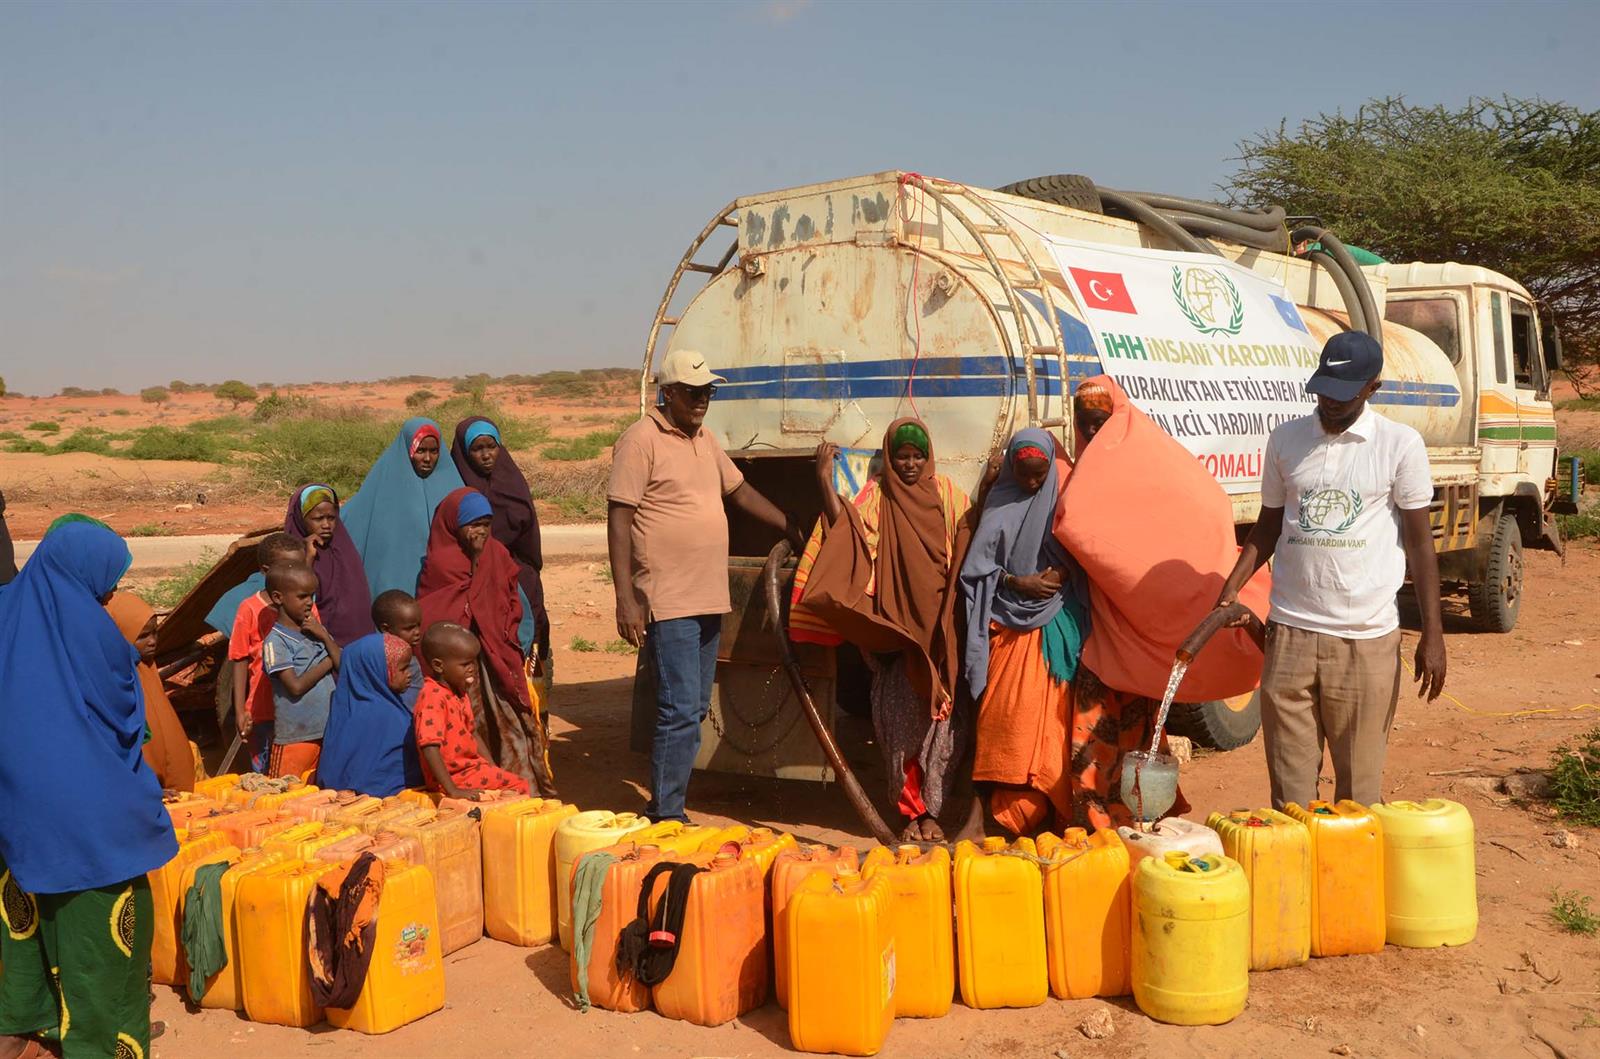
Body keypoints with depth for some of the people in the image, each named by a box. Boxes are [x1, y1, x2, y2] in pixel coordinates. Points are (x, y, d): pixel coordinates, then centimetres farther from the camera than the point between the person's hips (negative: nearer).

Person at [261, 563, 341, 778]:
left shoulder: (317, 630, 9)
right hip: (294, 737, -6)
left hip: (327, 730, 6)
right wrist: (327, 663, -7)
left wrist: (325, 637, -8)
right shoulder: (276, 641, -11)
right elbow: (296, 686, -18)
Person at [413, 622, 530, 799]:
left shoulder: (460, 693, 8)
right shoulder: (433, 697, -23)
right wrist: (452, 791, -32)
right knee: (518, 786, -11)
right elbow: (429, 748, -30)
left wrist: (493, 769, 13)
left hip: (472, 766, 9)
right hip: (455, 776, -9)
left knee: (520, 784, 9)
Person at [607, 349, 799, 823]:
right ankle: (666, 817, -1)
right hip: (667, 603, -9)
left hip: (708, 600, 9)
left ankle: (664, 808, 24)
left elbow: (741, 491, 26)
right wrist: (626, 598, -19)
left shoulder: (704, 439, 14)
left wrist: (795, 532, 26)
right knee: (680, 711, -10)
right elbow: (619, 519, -14)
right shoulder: (642, 440, -11)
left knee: (695, 710, 13)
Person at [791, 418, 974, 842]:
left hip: (940, 629, 1)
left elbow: (971, 545, -2)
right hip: (894, 628, -1)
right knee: (900, 718, 0)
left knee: (942, 717, -1)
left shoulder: (948, 495, 7)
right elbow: (847, 532, -13)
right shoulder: (875, 497, 4)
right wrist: (825, 480, -19)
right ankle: (911, 811, 12)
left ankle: (930, 810, 9)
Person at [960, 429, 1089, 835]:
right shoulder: (1000, 502, 5)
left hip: (1057, 621, 0)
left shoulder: (1064, 494, 3)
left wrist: (1061, 574, -11)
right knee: (1011, 711, -6)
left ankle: (1060, 808, 4)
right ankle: (1015, 810, -1)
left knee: (1056, 711, -2)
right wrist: (1018, 582, -9)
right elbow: (978, 565, 5)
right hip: (1011, 622, 0)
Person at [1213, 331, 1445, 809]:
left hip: (1367, 639, -2)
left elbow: (1419, 540, 0)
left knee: (1359, 784, 5)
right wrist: (1229, 591, 1)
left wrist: (1432, 635, -4)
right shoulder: (1286, 440, 7)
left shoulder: (1400, 444, -1)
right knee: (1290, 780, 5)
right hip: (1291, 632, 2)